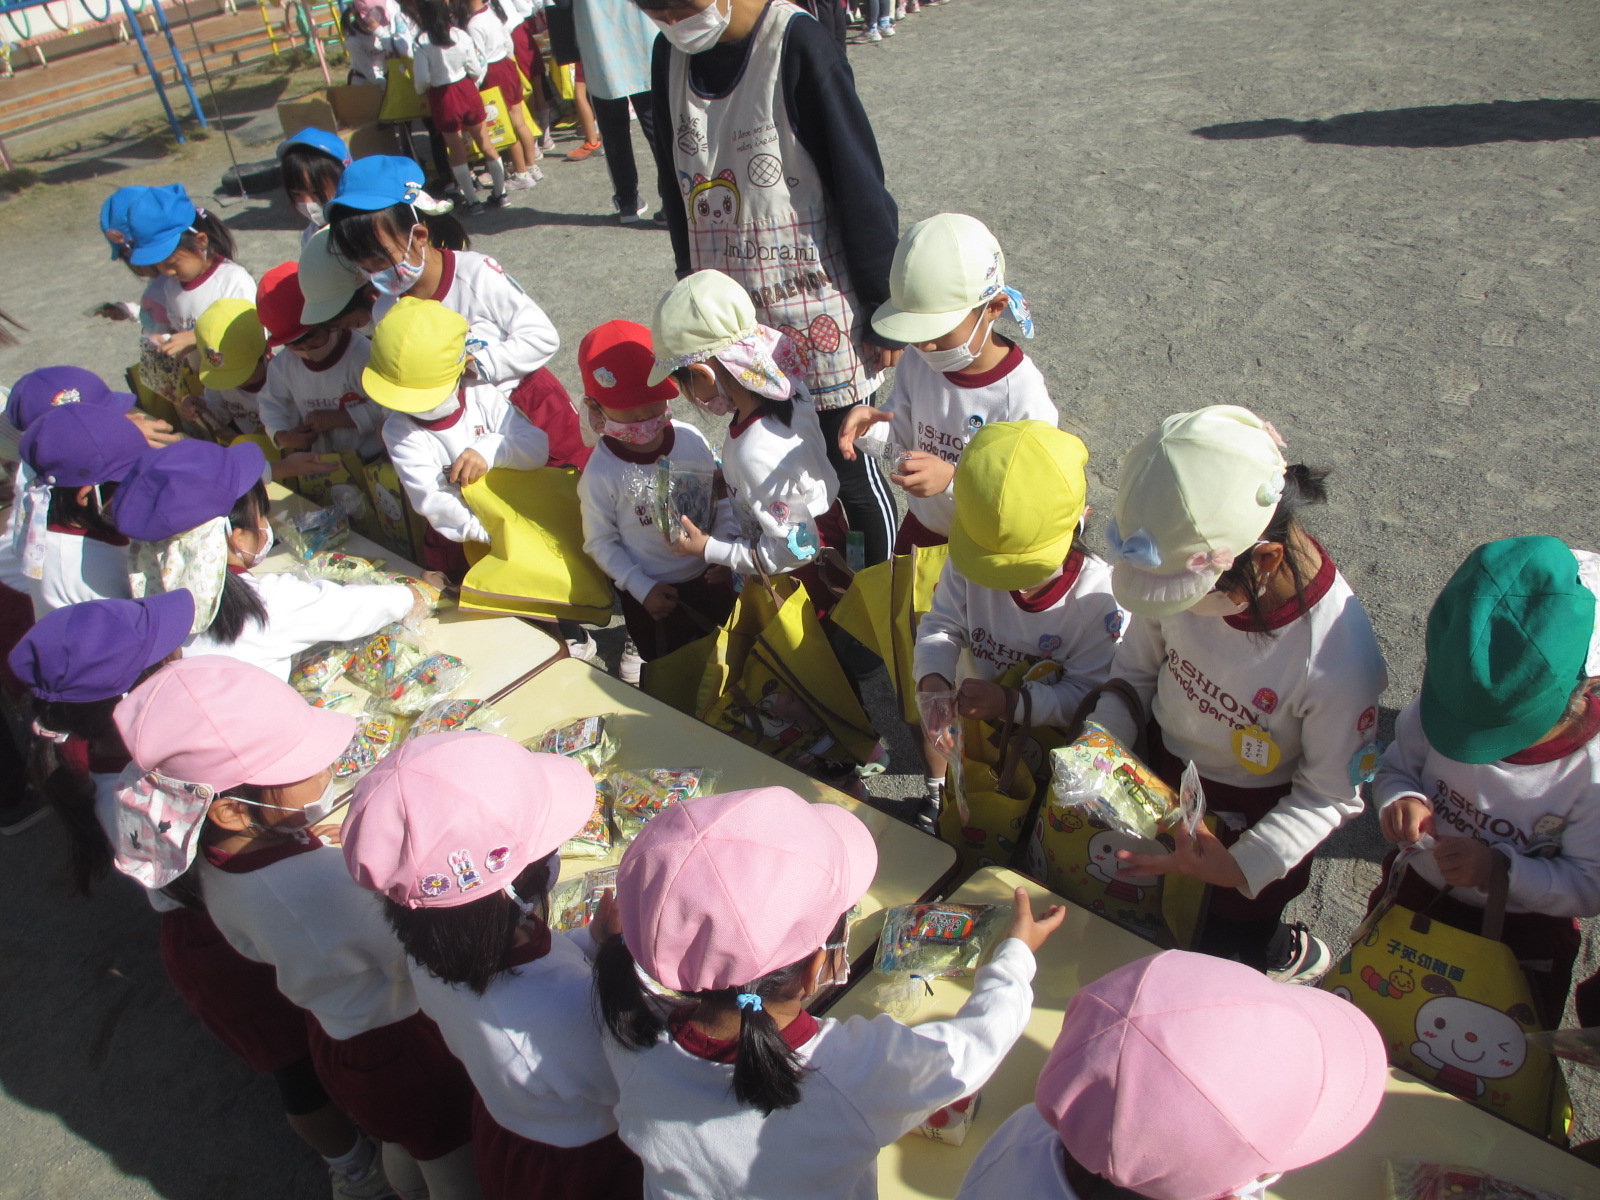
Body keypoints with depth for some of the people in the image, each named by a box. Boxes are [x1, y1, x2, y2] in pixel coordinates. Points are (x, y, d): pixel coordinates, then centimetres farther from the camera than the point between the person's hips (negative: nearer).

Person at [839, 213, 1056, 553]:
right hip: (920, 528, 5)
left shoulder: (1022, 394, -30)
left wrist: (952, 480, -40)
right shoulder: (917, 362, -14)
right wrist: (871, 427, -24)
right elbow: (902, 434, -1)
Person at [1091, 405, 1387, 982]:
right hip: (1158, 774, 4)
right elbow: (1136, 669, -6)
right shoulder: (1185, 568, -26)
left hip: (1254, 821, -4)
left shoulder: (1339, 662, -36)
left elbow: (1332, 796, -18)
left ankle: (1286, 953, 53)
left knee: (1221, 957, 19)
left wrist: (1243, 866, -25)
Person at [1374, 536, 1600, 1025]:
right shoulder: (1443, 702, -22)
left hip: (1520, 935, -2)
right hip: (1414, 893, 2)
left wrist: (1501, 869, -36)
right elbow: (1395, 767, -7)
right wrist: (1400, 798, -30)